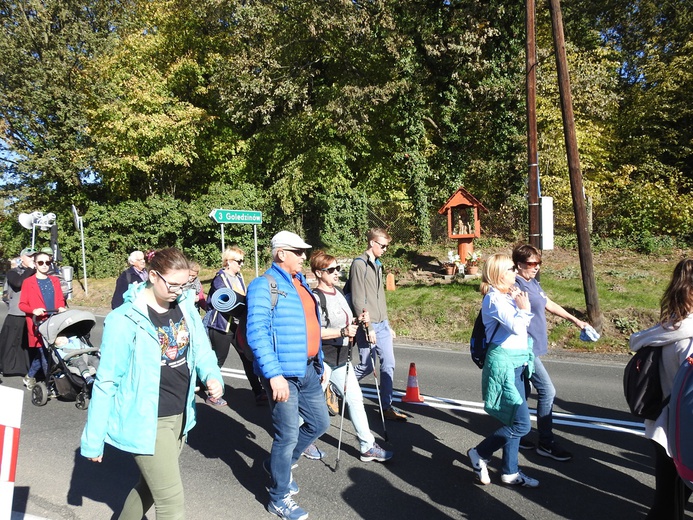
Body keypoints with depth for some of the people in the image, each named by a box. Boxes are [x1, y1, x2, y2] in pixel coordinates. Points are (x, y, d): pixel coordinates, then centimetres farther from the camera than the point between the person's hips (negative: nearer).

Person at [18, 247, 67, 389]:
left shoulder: (55, 280, 13)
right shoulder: (28, 282, 0)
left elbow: (60, 300, 17)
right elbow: (22, 304, -1)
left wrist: (62, 308, -5)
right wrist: (34, 310, -20)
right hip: (38, 324, -4)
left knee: (42, 353, 10)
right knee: (44, 354, -4)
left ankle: (29, 376, 30)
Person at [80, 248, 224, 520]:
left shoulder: (186, 306, -2)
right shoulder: (125, 319, -18)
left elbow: (201, 350, 4)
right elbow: (107, 382, -14)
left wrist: (213, 376, -18)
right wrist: (93, 439, -8)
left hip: (180, 415, 6)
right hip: (147, 421, -6)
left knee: (152, 485, 24)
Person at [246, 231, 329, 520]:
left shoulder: (300, 282, 13)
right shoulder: (264, 286, -13)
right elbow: (257, 334, -21)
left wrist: (319, 363, 19)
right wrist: (273, 375, -26)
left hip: (308, 369, 8)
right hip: (283, 373, -8)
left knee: (320, 423, 17)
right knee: (288, 435, 1)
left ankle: (279, 465, 39)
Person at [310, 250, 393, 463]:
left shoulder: (339, 293, 10)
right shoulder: (315, 297, -16)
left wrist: (359, 321, 1)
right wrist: (342, 332, -32)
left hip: (341, 358, 8)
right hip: (322, 359, -8)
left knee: (355, 399, 9)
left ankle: (368, 446, 17)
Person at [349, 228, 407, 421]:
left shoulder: (378, 265, 16)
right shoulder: (359, 264, -11)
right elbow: (358, 300, -16)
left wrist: (387, 324, 19)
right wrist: (368, 327, -18)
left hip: (382, 325, 8)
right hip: (367, 326, -8)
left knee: (388, 364, 5)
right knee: (366, 366, 1)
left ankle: (387, 407, 14)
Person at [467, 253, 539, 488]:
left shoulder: (507, 296, 12)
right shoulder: (495, 298, -15)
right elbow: (516, 327, -24)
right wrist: (524, 308, -9)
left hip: (515, 362, 9)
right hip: (503, 363, -9)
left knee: (514, 421, 14)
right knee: (521, 424, -7)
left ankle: (510, 472, 26)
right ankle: (480, 454, 10)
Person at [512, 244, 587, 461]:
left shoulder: (533, 283, 11)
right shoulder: (516, 286, -18)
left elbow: (549, 304, 22)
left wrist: (575, 320, 26)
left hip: (532, 347, 9)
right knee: (547, 391, -5)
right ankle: (546, 443, 7)